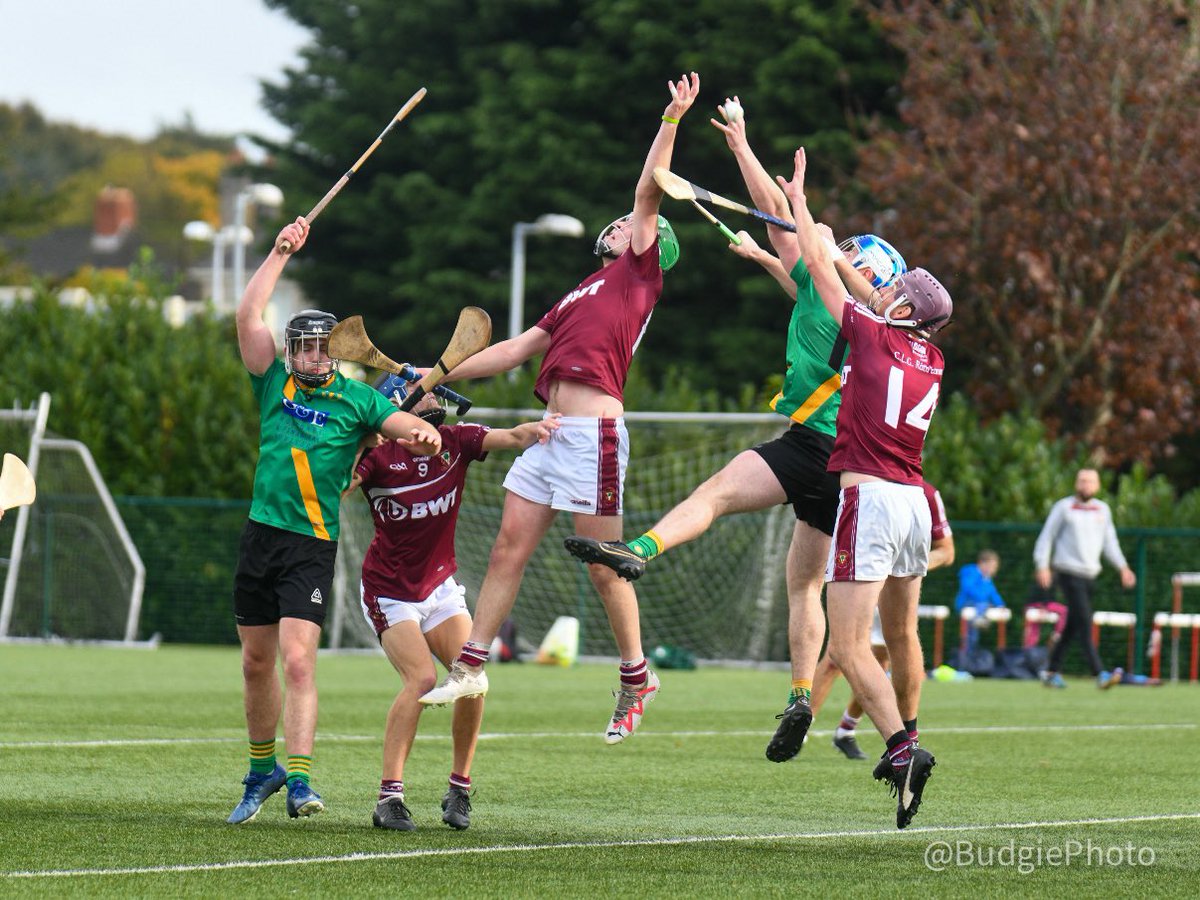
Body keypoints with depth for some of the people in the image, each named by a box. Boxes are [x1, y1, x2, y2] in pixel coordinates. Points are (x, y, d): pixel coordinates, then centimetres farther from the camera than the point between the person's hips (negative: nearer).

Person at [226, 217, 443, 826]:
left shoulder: (357, 400, 4)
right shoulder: (275, 385, 10)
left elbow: (406, 425, -6)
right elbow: (248, 317, 3)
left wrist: (425, 434, -30)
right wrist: (281, 252, 3)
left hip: (313, 547, -4)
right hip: (260, 536, 4)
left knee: (298, 660, -16)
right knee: (256, 662, 10)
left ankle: (299, 779, -21)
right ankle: (261, 770, 26)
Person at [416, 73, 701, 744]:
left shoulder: (639, 273, 8)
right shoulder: (581, 296, 26)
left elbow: (650, 192, -1)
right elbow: (516, 350, 29)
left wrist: (673, 120, -7)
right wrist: (438, 376, 28)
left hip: (594, 432, -8)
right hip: (552, 431, 8)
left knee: (604, 565, -3)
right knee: (510, 547, 6)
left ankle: (637, 676, 9)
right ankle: (471, 668, 9)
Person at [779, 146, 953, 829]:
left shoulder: (874, 336, -7)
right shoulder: (933, 361, 11)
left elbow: (821, 268, 4)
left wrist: (799, 200, 18)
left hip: (870, 497, -7)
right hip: (914, 500, 7)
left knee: (848, 647, -9)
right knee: (902, 633, 24)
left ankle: (904, 747, -25)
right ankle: (904, 739, 39)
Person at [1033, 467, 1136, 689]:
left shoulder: (1103, 510, 14)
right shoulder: (1063, 508, -1)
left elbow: (1109, 541, 20)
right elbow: (1047, 537, 1)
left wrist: (1123, 567, 10)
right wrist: (1042, 566, -10)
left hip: (1090, 574, 6)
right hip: (1069, 573, -6)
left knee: (1072, 627, 10)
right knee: (1084, 623, -16)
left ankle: (1051, 672, 21)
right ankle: (1100, 674, -24)